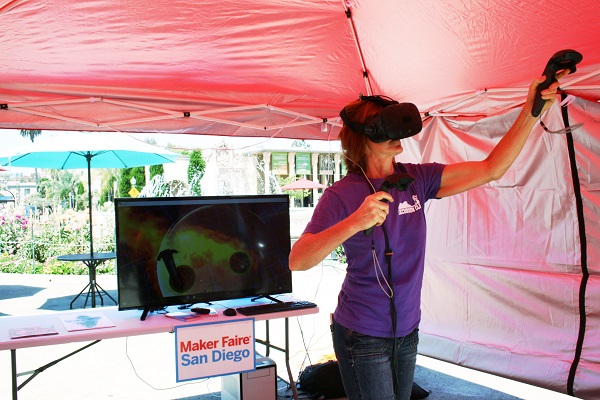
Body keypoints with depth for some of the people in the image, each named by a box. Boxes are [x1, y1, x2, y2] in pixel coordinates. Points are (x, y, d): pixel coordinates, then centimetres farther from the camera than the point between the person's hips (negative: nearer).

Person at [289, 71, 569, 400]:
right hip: (362, 334, -5)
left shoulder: (417, 179, -3)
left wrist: (531, 111, -13)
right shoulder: (342, 194, -17)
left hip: (407, 331, 5)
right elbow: (297, 261, -26)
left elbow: (491, 170, -5)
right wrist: (354, 223, -40)